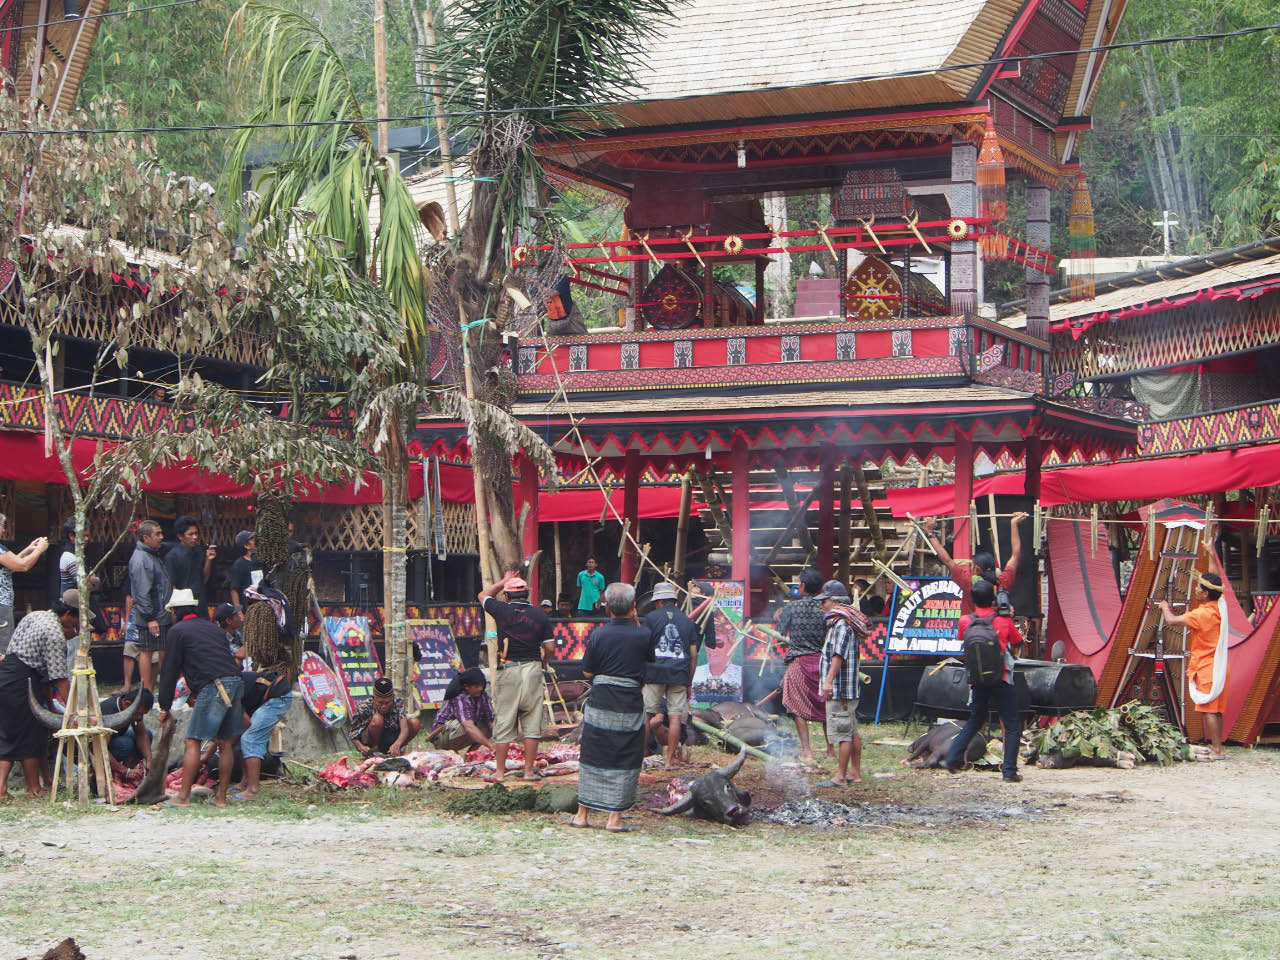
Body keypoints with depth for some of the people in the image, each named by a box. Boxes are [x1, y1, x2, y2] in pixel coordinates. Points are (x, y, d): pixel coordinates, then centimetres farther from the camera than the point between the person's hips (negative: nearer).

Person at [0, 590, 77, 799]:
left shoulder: (35, 616, 15)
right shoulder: (55, 635, -14)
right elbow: (60, 678, -17)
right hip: (20, 682, -9)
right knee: (30, 736, 1)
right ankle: (34, 789, 9)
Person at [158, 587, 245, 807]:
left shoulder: (178, 630, 6)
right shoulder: (211, 627, 27)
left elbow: (170, 670, 6)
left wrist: (165, 708, 13)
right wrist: (195, 694, 44)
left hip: (214, 687, -7)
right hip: (236, 682, 7)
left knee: (192, 742, -2)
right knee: (226, 743, 11)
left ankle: (183, 796, -4)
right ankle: (221, 796, 13)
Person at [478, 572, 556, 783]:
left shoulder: (503, 611, -3)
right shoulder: (540, 616, 2)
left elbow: (484, 595, 17)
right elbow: (550, 648, 2)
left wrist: (504, 580, 28)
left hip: (508, 671, -2)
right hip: (533, 670, 2)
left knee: (503, 724, 4)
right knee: (532, 724, 6)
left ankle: (499, 771, 8)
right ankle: (529, 771, 7)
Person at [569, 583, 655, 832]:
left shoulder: (598, 635, -6)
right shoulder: (644, 635, -7)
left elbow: (587, 672, -1)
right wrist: (636, 622, 11)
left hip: (600, 704, 1)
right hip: (630, 706, -1)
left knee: (592, 757, 12)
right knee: (625, 762, 5)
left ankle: (583, 813, 17)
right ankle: (615, 818, 4)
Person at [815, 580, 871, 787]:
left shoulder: (842, 624, -16)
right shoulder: (837, 623, 18)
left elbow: (839, 654, -27)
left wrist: (829, 680, -34)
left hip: (840, 689, -11)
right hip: (846, 690, 11)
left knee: (842, 733, -8)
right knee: (852, 732, 13)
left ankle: (840, 777, -7)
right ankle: (856, 774, 19)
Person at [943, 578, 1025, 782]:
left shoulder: (965, 621, 0)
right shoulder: (1004, 621, -4)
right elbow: (1018, 643, 11)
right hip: (1001, 679, -3)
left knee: (975, 720, 23)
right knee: (1012, 725, 5)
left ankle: (953, 758, 15)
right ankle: (1009, 770, -2)